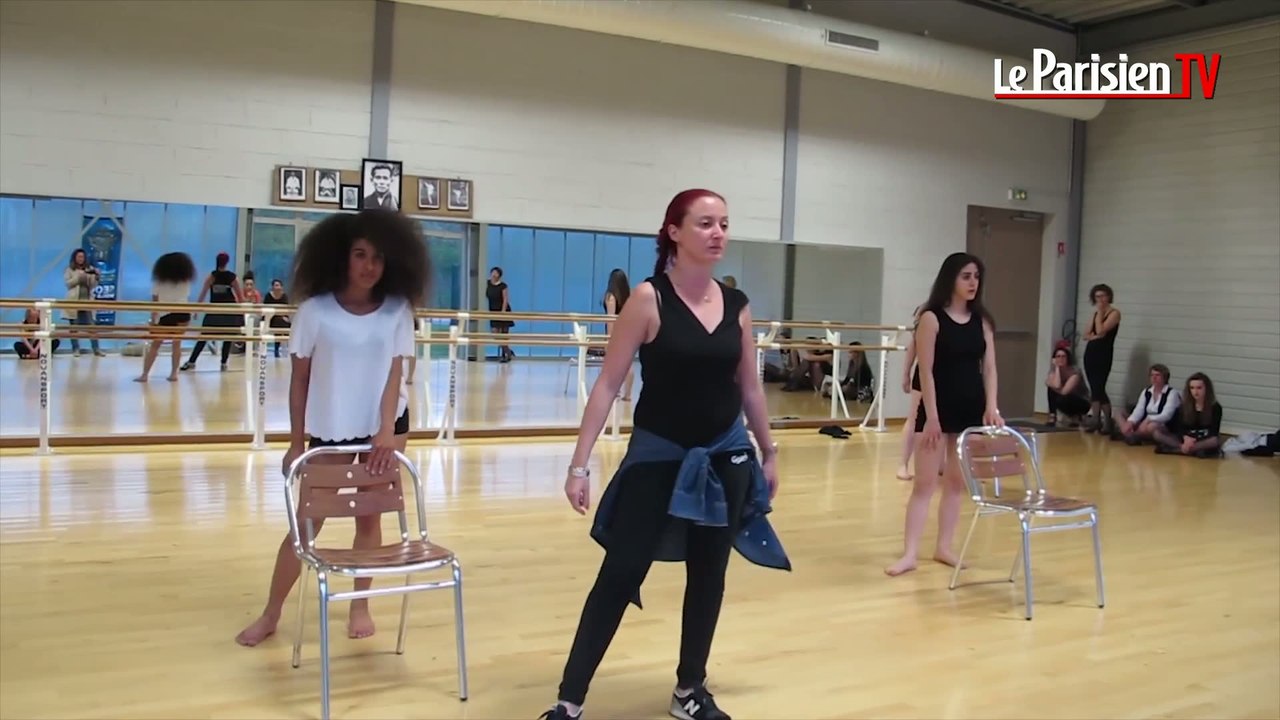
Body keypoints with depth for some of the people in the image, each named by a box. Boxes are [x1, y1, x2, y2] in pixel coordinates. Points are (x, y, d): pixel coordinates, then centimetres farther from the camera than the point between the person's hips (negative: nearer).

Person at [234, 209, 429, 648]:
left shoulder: (397, 309, -9)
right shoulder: (315, 308, -13)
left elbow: (394, 374, -10)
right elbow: (300, 378, -7)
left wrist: (385, 433, -21)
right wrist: (296, 443, -5)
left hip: (386, 423, 1)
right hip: (329, 426, -1)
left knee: (370, 515, 10)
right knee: (308, 519, 4)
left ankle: (360, 606, 25)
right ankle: (271, 614, 17)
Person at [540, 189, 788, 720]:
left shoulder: (736, 304, 1)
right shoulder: (649, 298, -12)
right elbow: (608, 384, -13)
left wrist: (768, 452, 18)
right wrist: (579, 464, -16)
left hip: (725, 457, 5)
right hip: (657, 456, -4)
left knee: (708, 575, 13)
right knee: (620, 576, -2)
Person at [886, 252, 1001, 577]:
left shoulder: (982, 321, 7)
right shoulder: (932, 318, -8)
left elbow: (989, 367, 6)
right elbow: (926, 371, -11)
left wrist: (991, 407, -6)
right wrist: (931, 416, -15)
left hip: (972, 409, 5)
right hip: (939, 408, -5)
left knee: (957, 482, 11)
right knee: (925, 482, -3)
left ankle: (944, 547, 21)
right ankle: (910, 553, 0)